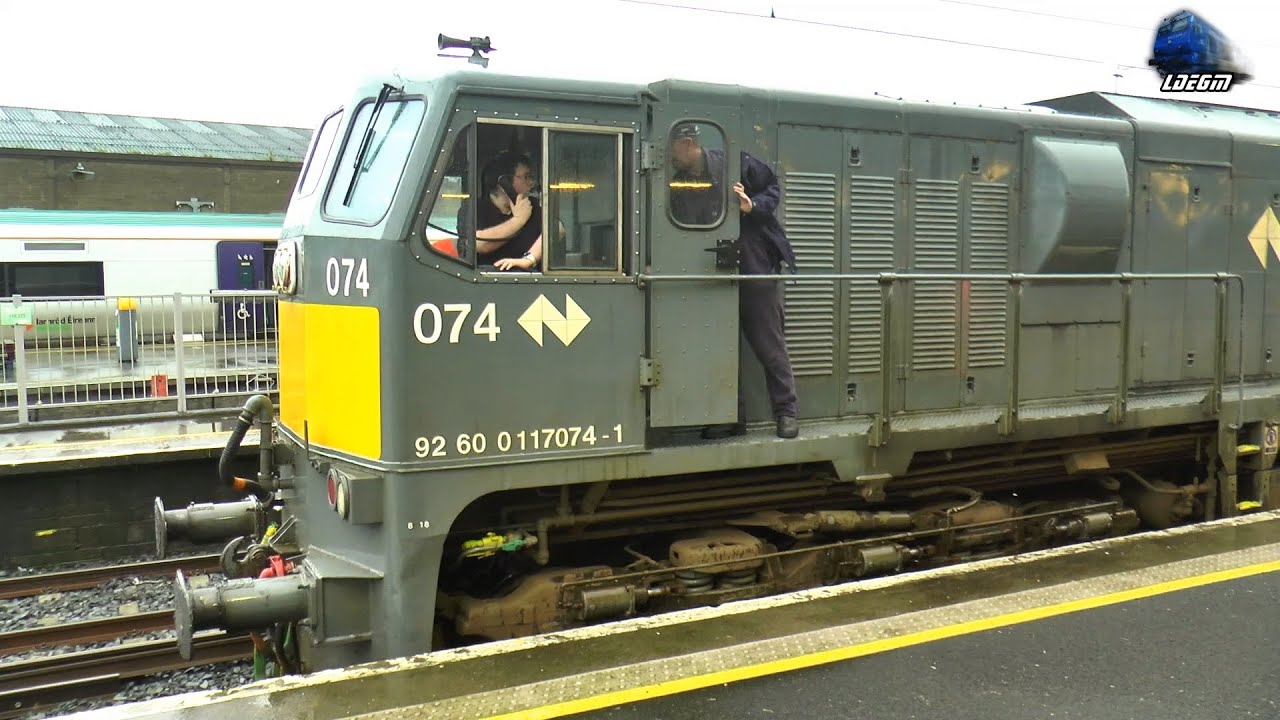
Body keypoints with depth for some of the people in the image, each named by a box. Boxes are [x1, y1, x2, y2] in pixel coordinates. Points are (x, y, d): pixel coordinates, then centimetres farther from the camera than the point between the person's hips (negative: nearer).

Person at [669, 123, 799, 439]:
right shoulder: (678, 184, 7)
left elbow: (773, 188, 3)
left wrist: (753, 206, -16)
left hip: (756, 271, -5)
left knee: (770, 345, 0)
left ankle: (786, 412, 9)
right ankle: (732, 417, 18)